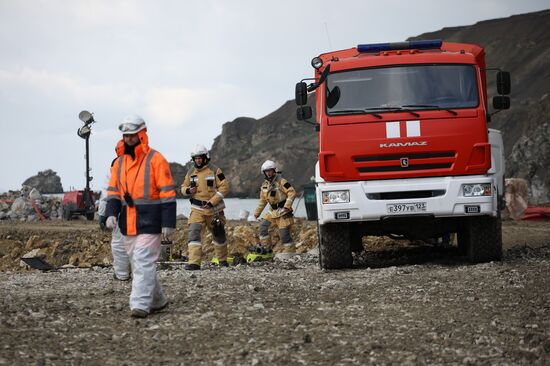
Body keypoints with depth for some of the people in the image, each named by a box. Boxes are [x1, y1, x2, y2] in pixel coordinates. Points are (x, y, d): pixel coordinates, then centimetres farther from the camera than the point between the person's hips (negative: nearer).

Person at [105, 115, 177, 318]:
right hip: (127, 223, 7)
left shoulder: (155, 160, -8)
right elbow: (113, 192, 14)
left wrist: (168, 223, -13)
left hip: (149, 223, -7)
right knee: (138, 264, 13)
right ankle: (158, 301, 26)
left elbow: (167, 194, -9)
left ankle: (140, 305, -16)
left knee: (143, 263, -14)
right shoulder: (119, 163, 12)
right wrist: (111, 213, -4)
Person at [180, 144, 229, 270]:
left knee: (219, 234, 13)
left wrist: (212, 202, -17)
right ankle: (194, 262, -21)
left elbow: (224, 187, -9)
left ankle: (222, 260, 34)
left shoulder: (215, 171, -6)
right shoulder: (191, 173, 6)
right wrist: (188, 190, -10)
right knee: (193, 232, -17)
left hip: (214, 209, -2)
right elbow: (183, 187, 16)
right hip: (197, 209, 2)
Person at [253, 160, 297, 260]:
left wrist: (287, 207, -22)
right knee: (263, 226, -2)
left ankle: (290, 249, 4)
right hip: (273, 211, 7)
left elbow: (292, 192, -17)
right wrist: (256, 213, 20)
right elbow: (262, 200, 20)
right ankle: (266, 247, 6)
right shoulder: (265, 185, 10)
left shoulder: (281, 181, -13)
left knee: (283, 231, -9)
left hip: (283, 210, -7)